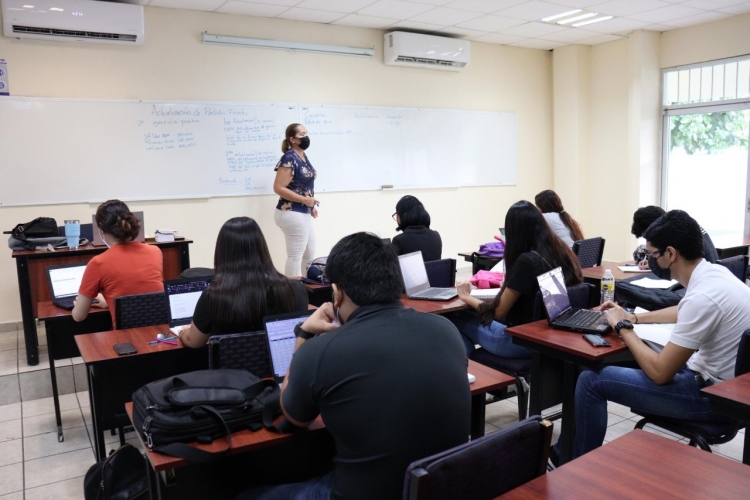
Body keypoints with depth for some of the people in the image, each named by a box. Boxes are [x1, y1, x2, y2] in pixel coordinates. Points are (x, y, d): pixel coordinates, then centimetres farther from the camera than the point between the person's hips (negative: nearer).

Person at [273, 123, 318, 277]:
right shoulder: (289, 158, -15)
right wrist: (305, 200, -20)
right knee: (295, 256, -3)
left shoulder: (304, 157, 11)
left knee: (310, 255, 16)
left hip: (304, 213, 10)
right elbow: (278, 188, -20)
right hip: (292, 213, -10)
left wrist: (311, 205, 10)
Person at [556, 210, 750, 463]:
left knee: (591, 380, -9)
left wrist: (623, 327, -12)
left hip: (710, 393, -10)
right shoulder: (714, 273, 0)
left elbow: (660, 373, -24)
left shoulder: (703, 296, -29)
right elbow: (683, 312, 25)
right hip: (721, 380, 10)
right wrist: (634, 317, 18)